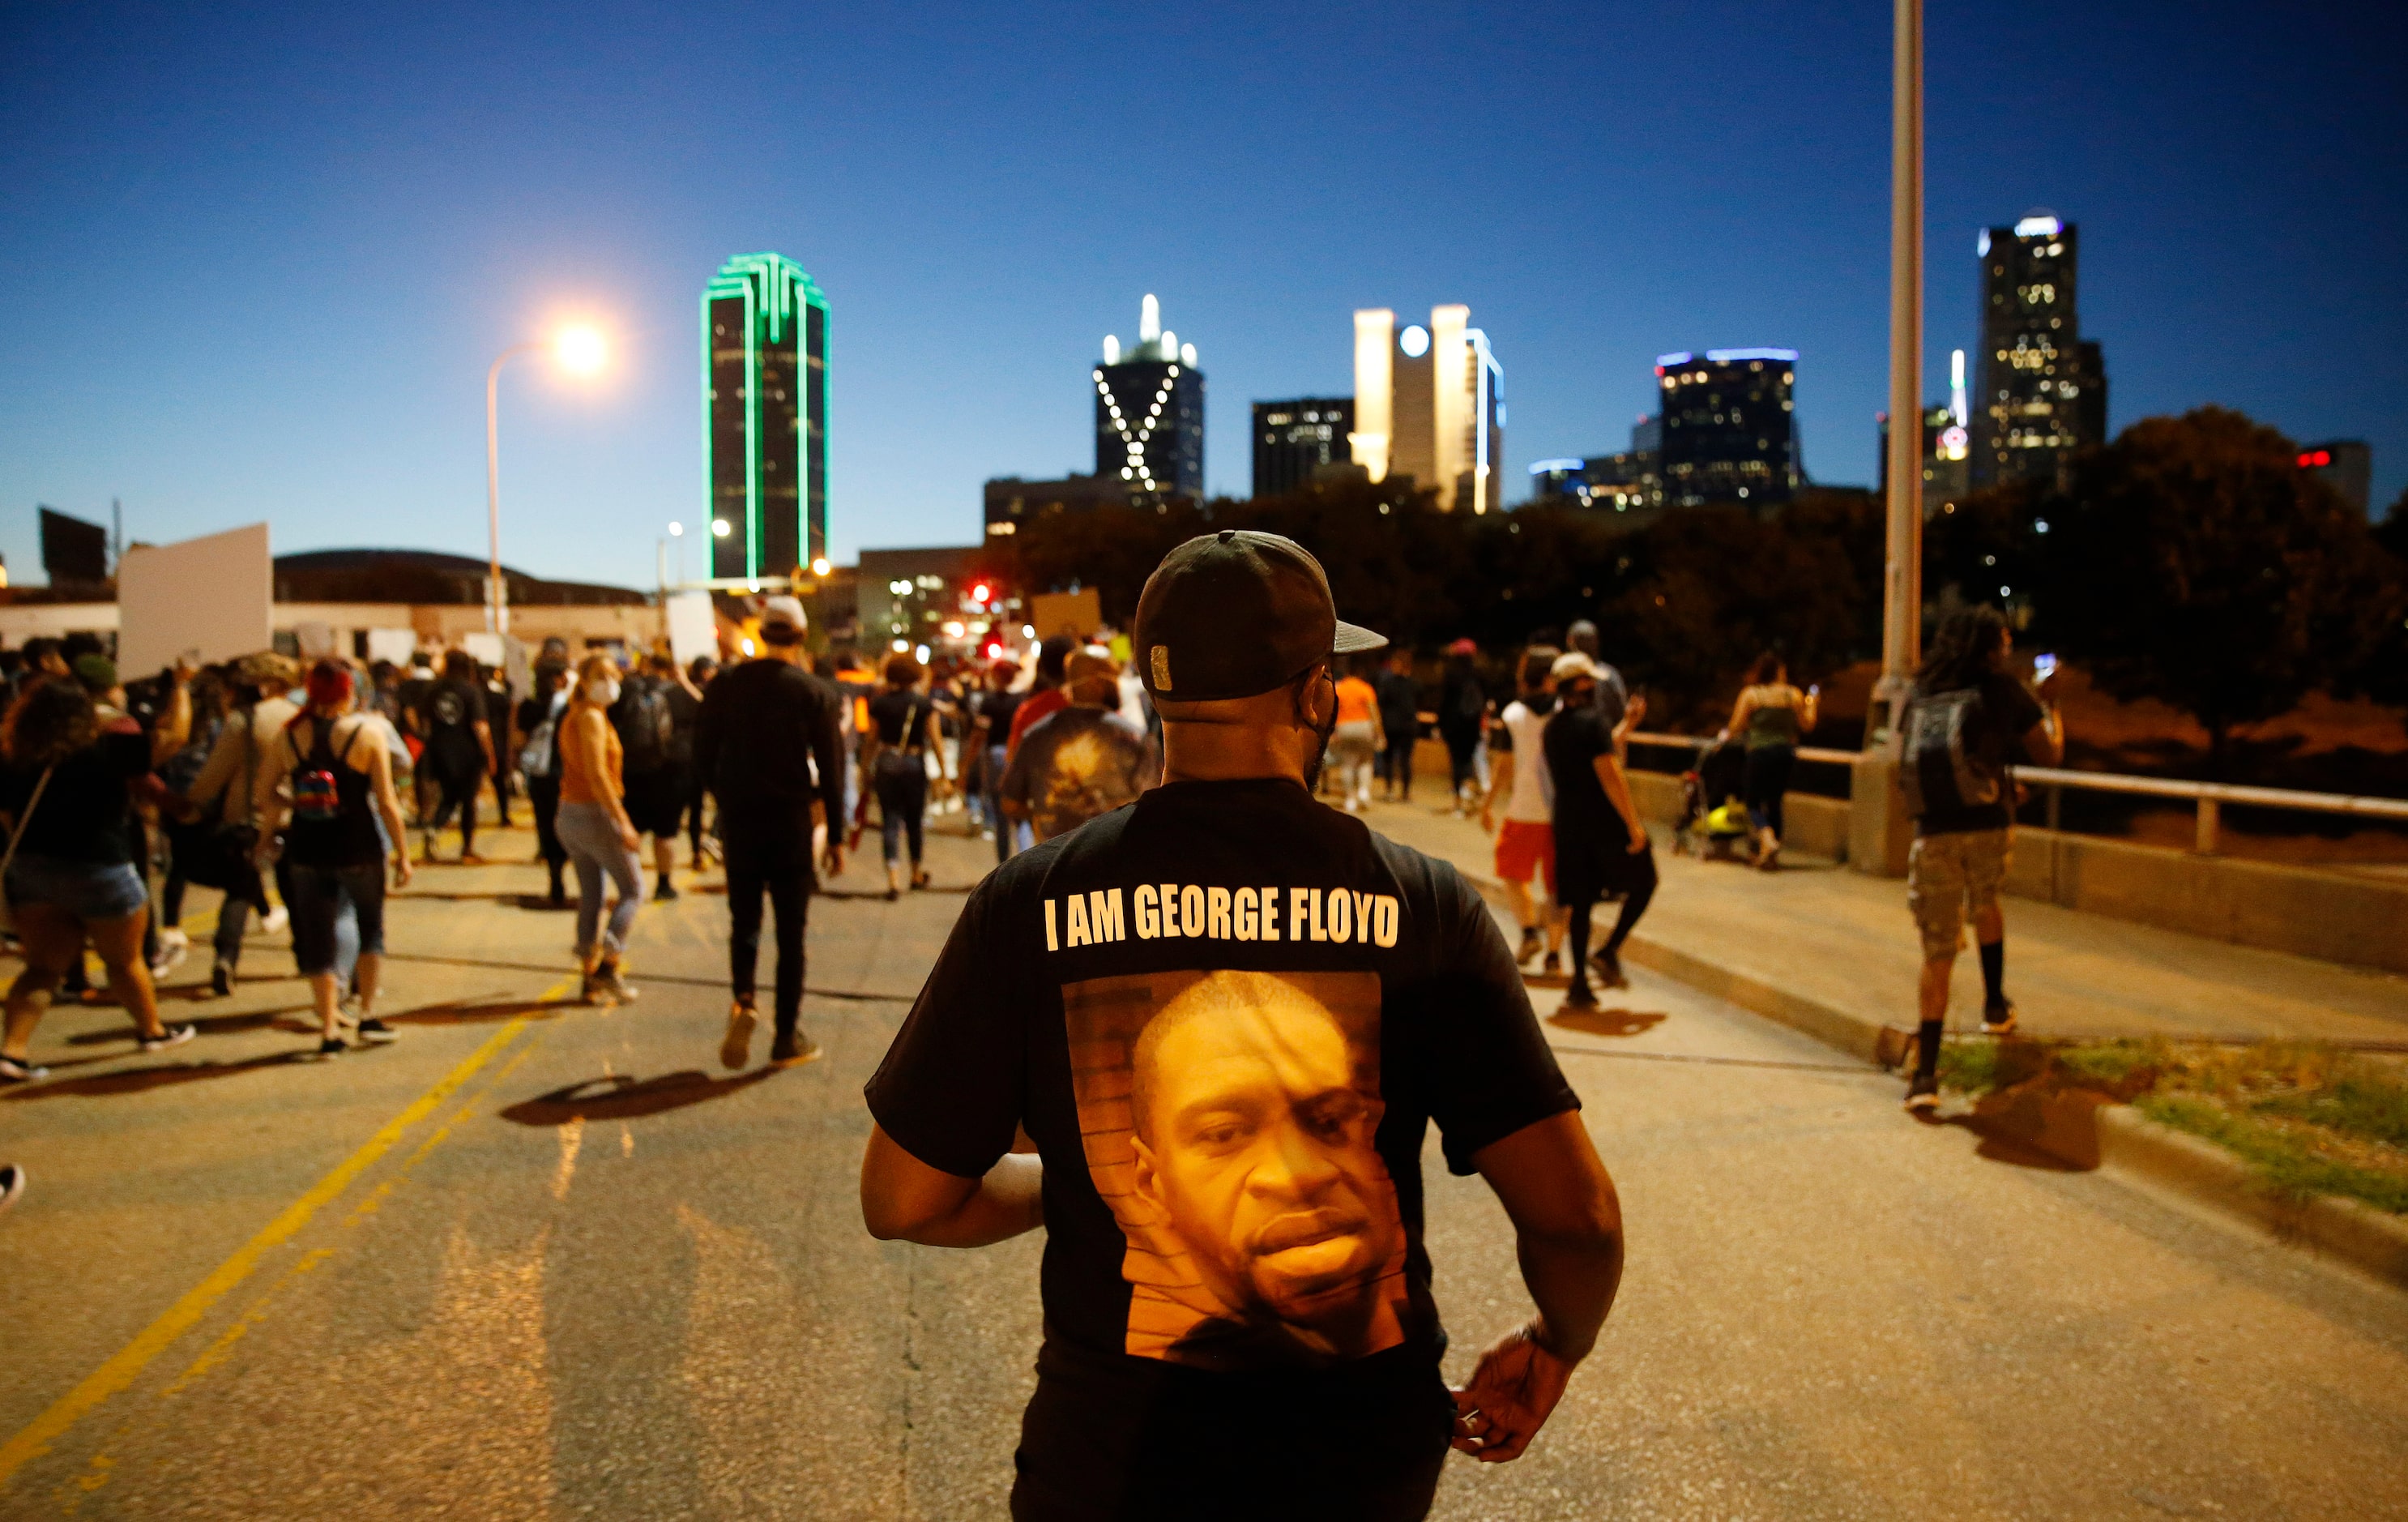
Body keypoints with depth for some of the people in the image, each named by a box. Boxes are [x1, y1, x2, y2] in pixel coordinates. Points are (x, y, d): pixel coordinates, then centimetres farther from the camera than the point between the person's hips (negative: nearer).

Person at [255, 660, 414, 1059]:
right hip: (359, 849, -2)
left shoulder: (288, 736, 0)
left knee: (317, 941, 10)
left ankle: (329, 1030, 10)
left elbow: (269, 797, 3)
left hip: (306, 851, 2)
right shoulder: (368, 732, -8)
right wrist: (403, 854, -3)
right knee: (371, 927, 20)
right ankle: (367, 1015, 19)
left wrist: (265, 840, 20)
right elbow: (387, 802, -9)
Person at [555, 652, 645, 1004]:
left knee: (589, 896, 12)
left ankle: (590, 979, 15)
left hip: (569, 813, 9)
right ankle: (607, 964, -9)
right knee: (632, 890, 1)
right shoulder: (591, 717, -14)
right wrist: (623, 823, -24)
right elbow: (596, 774, -23)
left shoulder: (573, 716, 14)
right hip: (596, 814, -9)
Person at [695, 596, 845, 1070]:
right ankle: (787, 1037, 10)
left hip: (738, 821, 2)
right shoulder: (815, 692, -6)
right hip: (791, 822, -2)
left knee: (744, 921, 16)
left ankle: (742, 1001, -10)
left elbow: (702, 757, 3)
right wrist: (835, 836, 1)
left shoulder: (725, 684, 0)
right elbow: (830, 770, -6)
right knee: (791, 932, 7)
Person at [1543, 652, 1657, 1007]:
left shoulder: (1551, 728, 10)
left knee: (1579, 903, 10)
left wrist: (1626, 724, 27)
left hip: (1568, 824, 7)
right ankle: (1609, 952, 2)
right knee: (1643, 882, 13)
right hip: (1605, 820, -7)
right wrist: (1633, 823, -17)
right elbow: (1609, 774, -19)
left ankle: (1579, 985, 10)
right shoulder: (1592, 720, -14)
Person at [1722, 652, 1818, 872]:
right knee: (1774, 801, 15)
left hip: (1760, 753, -3)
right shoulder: (1794, 695, 0)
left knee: (1753, 801, 8)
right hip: (1786, 753, 3)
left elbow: (1735, 728, -6)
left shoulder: (1750, 694, -6)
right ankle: (1769, 855, 15)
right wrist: (1812, 703, 23)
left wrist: (1726, 734, 16)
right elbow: (1807, 725, 9)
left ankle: (1768, 839, -19)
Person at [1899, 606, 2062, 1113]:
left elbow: (1902, 764, 23)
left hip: (1932, 834, 2)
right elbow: (2050, 755, 11)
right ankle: (1995, 1005, 37)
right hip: (1988, 827, -1)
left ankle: (1926, 1073, -1)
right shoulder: (2003, 690, 4)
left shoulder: (1919, 695, 14)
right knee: (1985, 902, 33)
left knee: (1938, 953, 5)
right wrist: (2048, 705, 29)